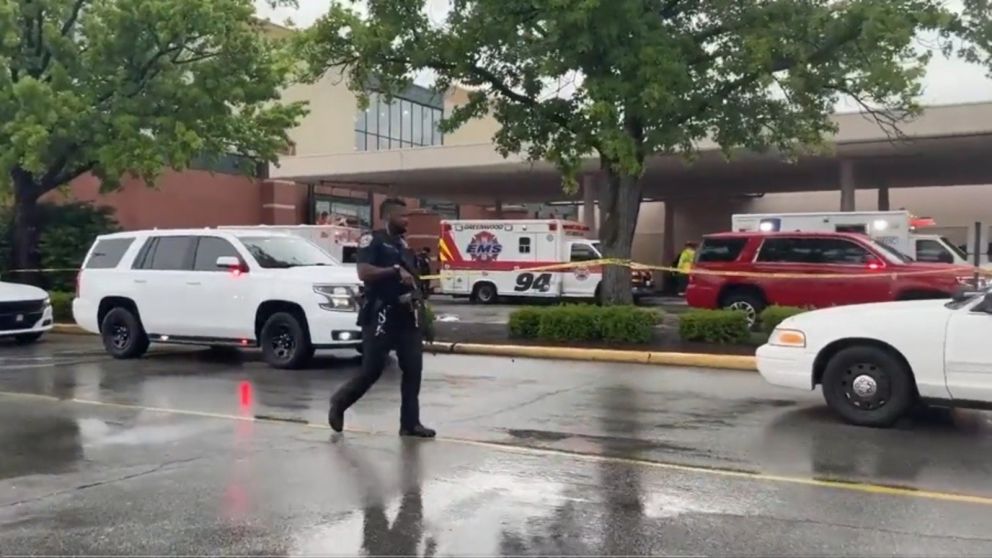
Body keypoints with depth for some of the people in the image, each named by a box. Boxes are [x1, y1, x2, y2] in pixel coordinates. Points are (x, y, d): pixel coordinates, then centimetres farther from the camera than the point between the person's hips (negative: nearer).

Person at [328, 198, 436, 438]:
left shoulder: (403, 244, 18)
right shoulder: (372, 240, -7)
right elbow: (364, 273, -22)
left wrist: (417, 288, 8)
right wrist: (396, 269, -24)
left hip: (406, 316, 8)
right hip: (380, 317, -8)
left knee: (413, 369, 2)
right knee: (371, 370, -3)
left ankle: (410, 423, 7)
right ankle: (339, 403, 22)